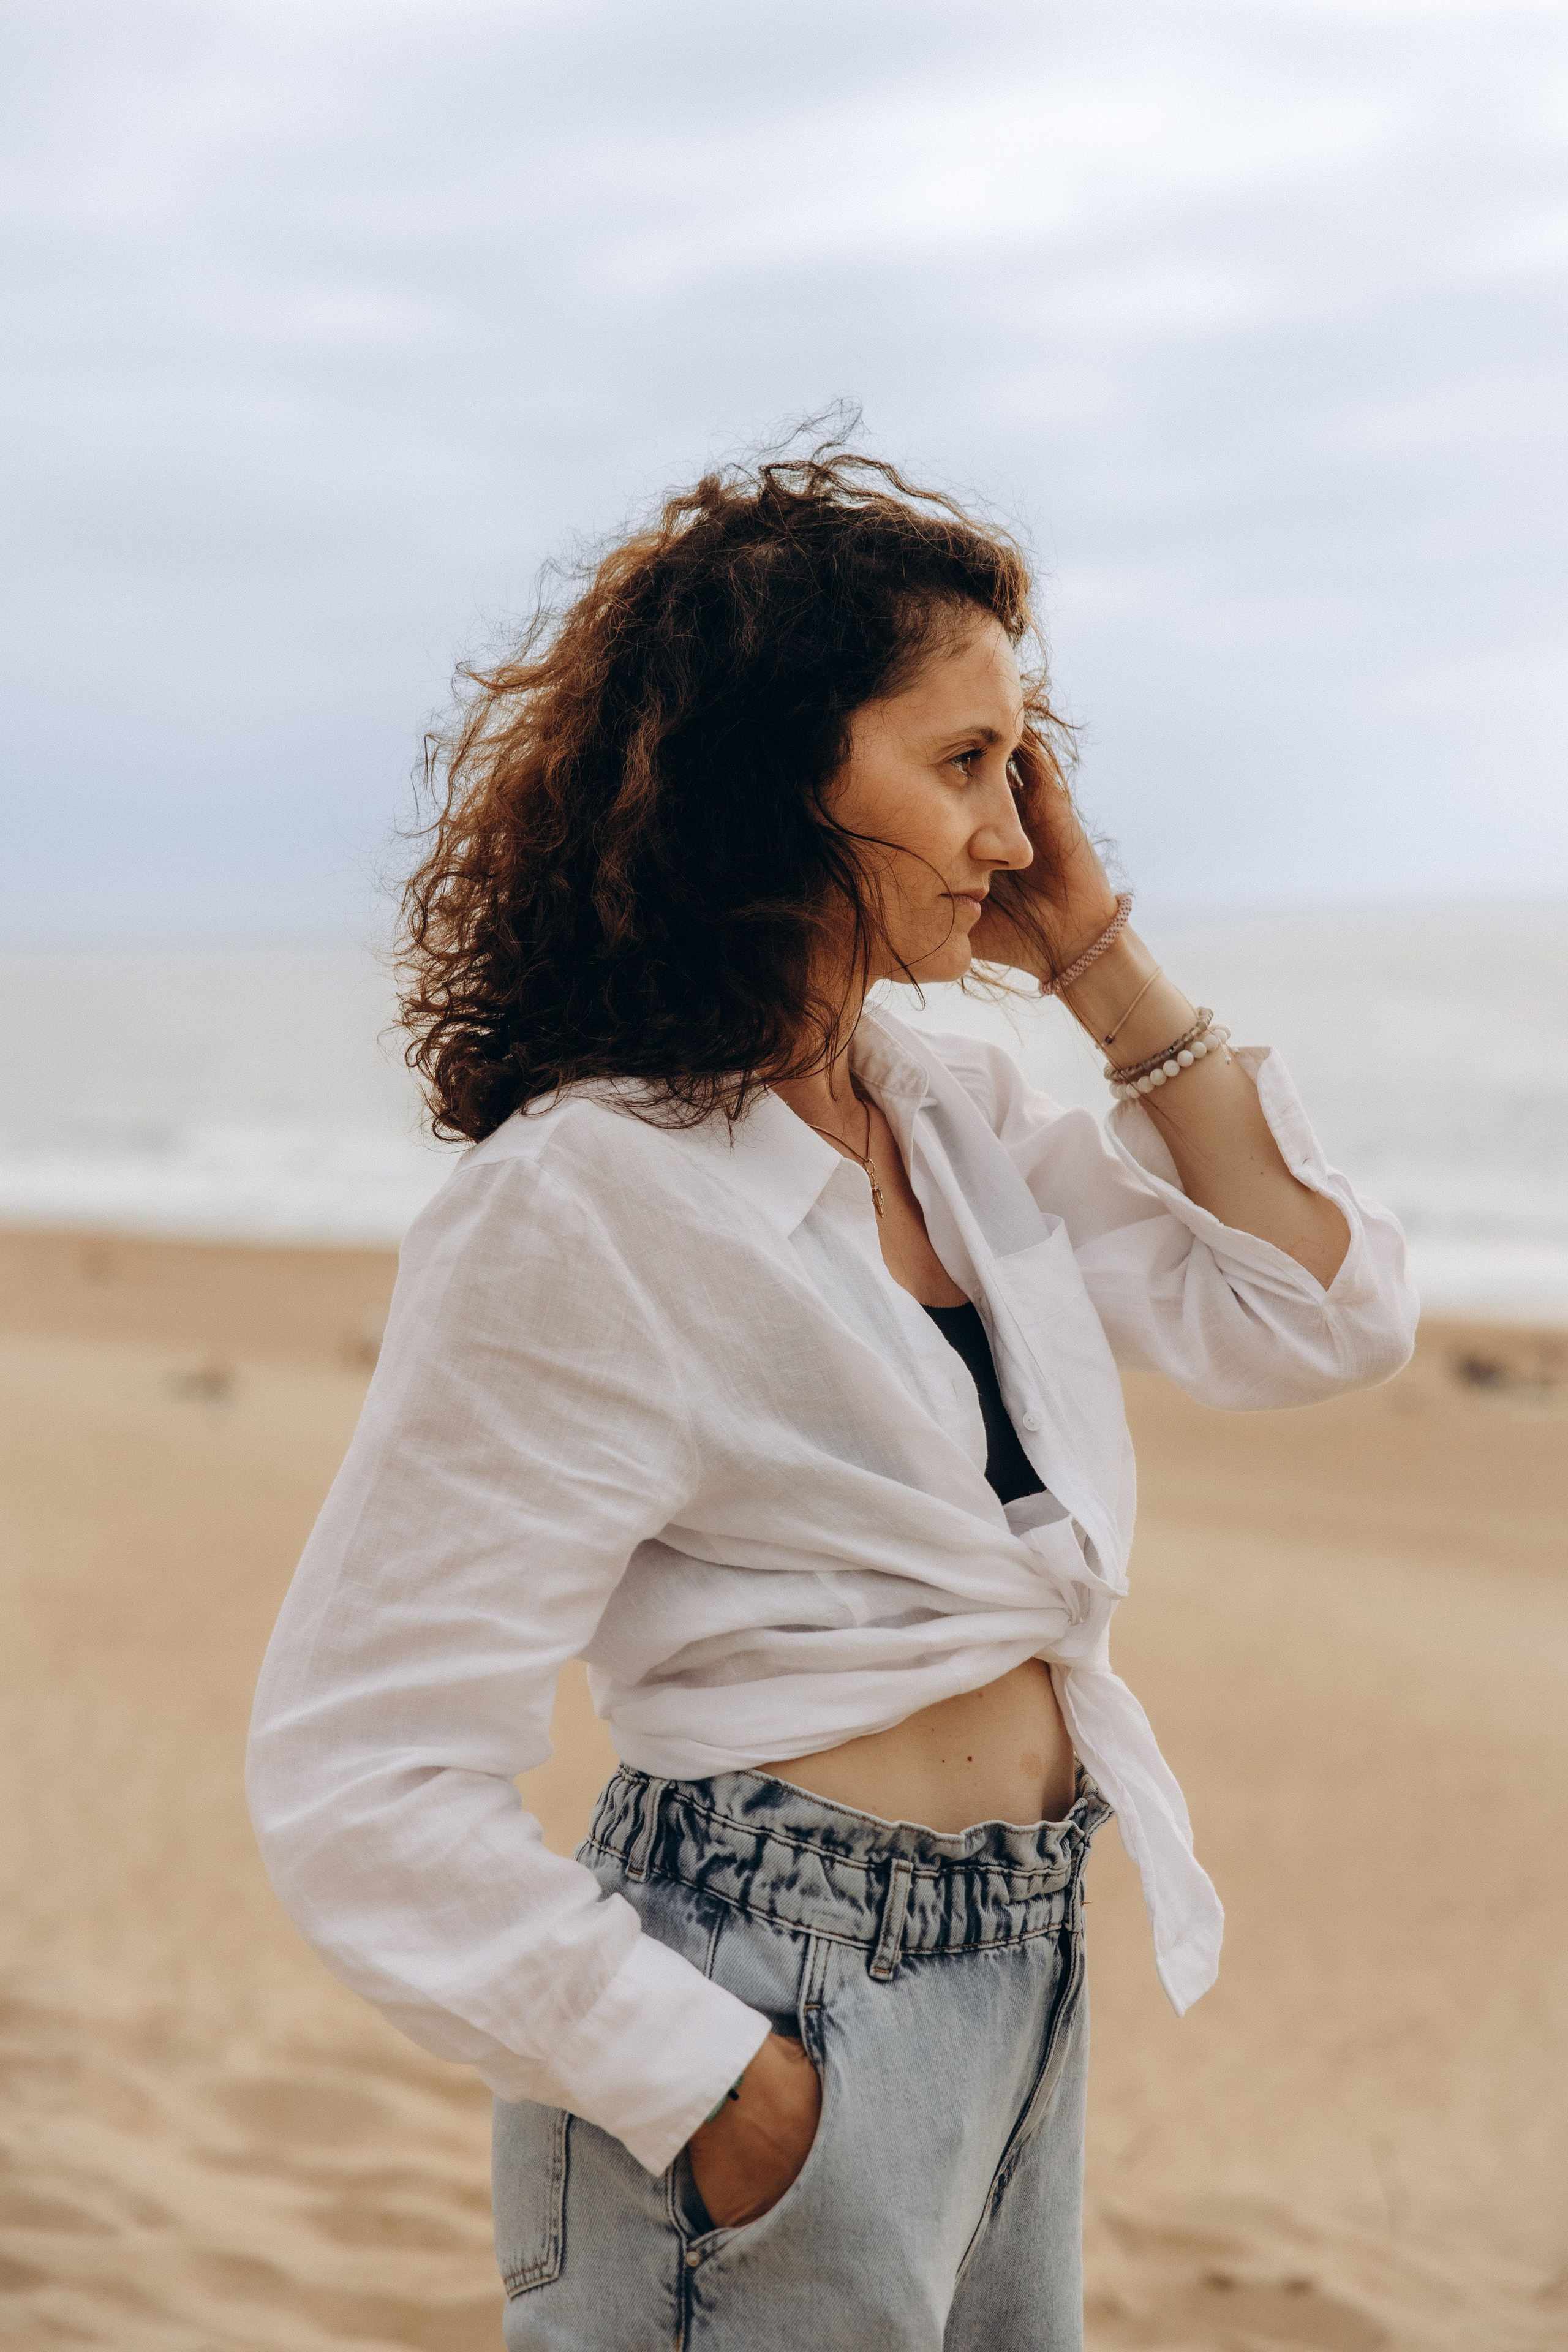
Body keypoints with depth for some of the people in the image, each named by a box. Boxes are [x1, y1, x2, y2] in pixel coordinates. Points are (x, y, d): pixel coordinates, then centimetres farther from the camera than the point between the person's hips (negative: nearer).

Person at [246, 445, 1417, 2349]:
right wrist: (728, 2103, -14)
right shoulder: (589, 1205, -20)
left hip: (1021, 1975, 8)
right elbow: (361, 1784, -21)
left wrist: (1099, 964, 0)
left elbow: (1319, 1315, 7)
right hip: (786, 2018, -8)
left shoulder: (954, 1109, 5)